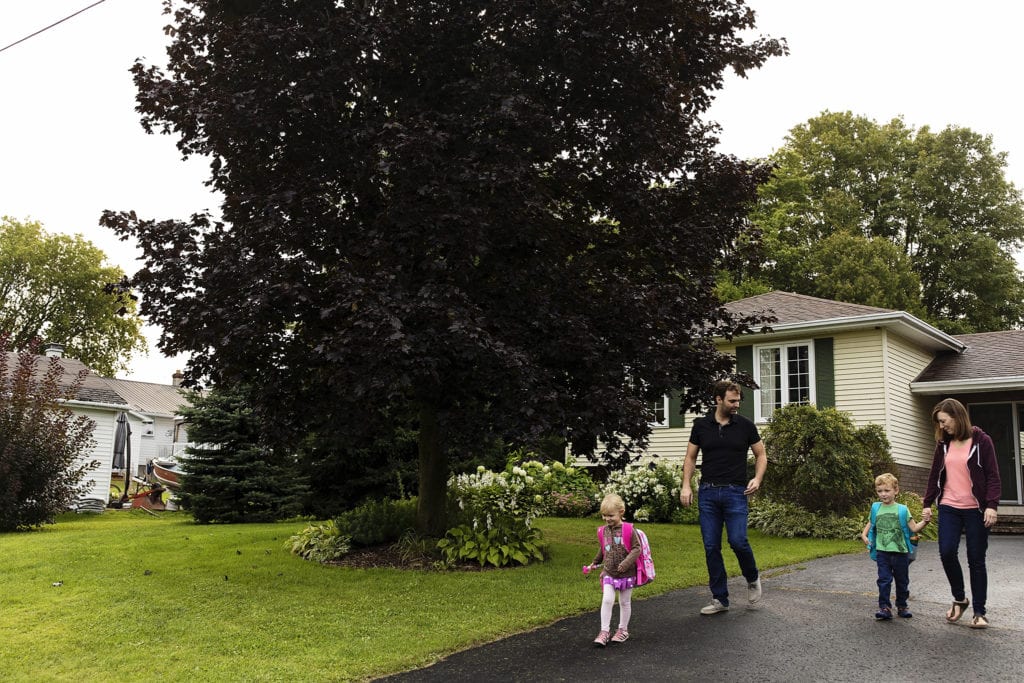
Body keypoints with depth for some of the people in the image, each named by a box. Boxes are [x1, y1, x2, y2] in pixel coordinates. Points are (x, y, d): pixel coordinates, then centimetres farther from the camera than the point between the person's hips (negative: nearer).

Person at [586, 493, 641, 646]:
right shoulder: (604, 531, 3)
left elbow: (637, 548, -15)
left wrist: (627, 562, -25)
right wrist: (595, 563, 30)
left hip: (626, 573, -3)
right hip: (609, 573, 3)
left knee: (624, 602, 10)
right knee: (607, 600, -9)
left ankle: (623, 629, 26)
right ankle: (604, 631, -3)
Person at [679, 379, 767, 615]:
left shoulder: (746, 426, 1)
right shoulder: (701, 425, 4)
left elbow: (761, 455, 9)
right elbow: (690, 457, 10)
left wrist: (757, 478, -8)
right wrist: (686, 485, -3)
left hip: (735, 492, -2)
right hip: (708, 493, 2)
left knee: (738, 541, -13)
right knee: (711, 547, 2)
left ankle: (752, 578, 19)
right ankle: (720, 599, 14)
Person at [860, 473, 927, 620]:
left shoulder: (901, 510, -2)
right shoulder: (876, 510, 6)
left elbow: (914, 528, -4)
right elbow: (869, 525, 18)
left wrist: (925, 522, -20)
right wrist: (864, 535, 0)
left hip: (900, 552, -1)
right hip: (882, 552, 1)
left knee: (902, 580, 12)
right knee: (884, 580, -3)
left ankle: (902, 605, 28)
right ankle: (884, 607, -1)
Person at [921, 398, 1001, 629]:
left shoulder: (981, 441, -4)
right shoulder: (943, 444, 9)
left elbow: (993, 476, -6)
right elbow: (934, 476, 13)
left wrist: (991, 505, -16)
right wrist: (927, 504, 10)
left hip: (975, 510, -3)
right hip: (949, 508, 3)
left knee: (976, 559, 1)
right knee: (947, 553, -8)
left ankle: (979, 612, 11)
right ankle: (959, 599, 15)